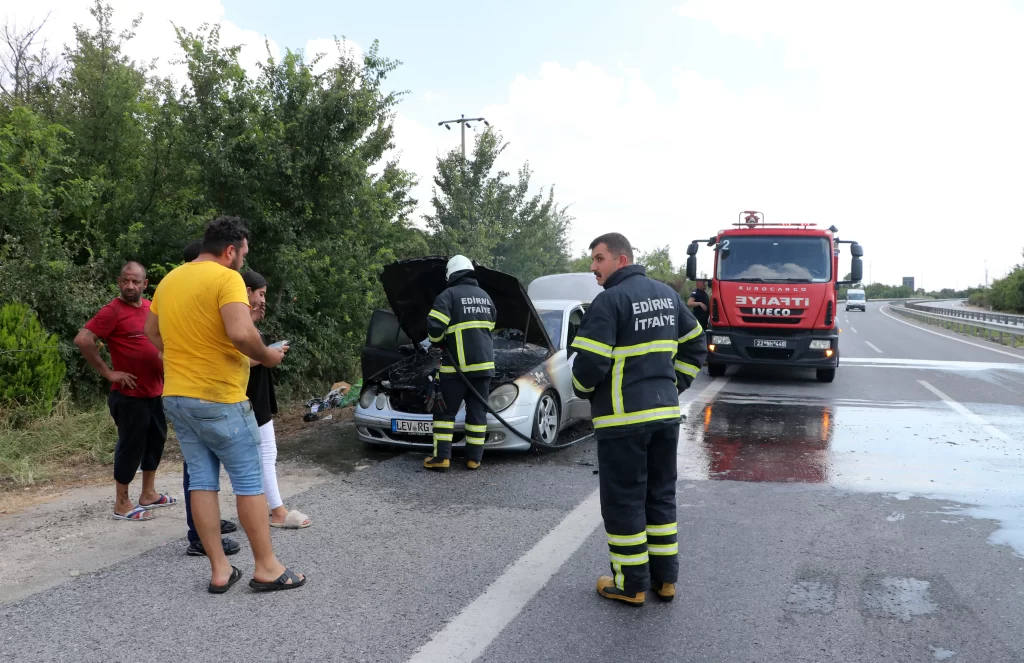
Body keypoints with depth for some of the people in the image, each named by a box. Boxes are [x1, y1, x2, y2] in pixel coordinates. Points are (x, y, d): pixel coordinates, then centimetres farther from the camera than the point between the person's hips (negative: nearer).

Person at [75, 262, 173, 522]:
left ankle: (149, 494, 30)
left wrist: (165, 364, 11)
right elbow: (83, 339, -23)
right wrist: (108, 373, -19)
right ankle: (122, 504, 11)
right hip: (130, 395, -8)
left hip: (155, 392, 8)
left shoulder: (151, 307, 8)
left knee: (156, 440, 16)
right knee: (131, 446, -1)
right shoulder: (113, 311, -14)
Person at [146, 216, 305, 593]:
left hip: (176, 397, 8)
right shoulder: (227, 278, -14)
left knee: (202, 481, 10)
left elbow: (151, 331, 23)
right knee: (249, 481, 2)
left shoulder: (169, 280, 11)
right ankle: (266, 568, 8)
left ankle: (219, 571, 14)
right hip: (219, 399, -7)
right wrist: (267, 356, -11)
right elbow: (240, 333, -27)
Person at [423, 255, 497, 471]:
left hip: (457, 364, -5)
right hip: (484, 363, 5)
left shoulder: (448, 295, -6)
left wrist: (439, 341, 6)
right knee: (477, 411, 8)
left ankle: (441, 456, 1)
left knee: (445, 411, 4)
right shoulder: (485, 296, 15)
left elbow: (434, 327, -15)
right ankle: (474, 458, 9)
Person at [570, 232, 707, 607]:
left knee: (623, 500, 4)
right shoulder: (667, 295, 11)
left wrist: (582, 390, 1)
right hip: (666, 412, 7)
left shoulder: (609, 301, -14)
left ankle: (631, 585, 13)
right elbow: (696, 345, 17)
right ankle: (665, 579, 24)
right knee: (661, 495, 16)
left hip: (623, 418, -7)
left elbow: (590, 363, -18)